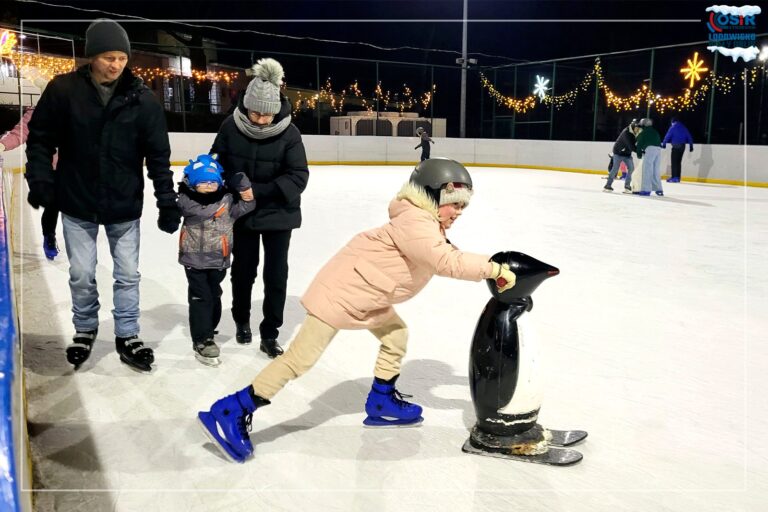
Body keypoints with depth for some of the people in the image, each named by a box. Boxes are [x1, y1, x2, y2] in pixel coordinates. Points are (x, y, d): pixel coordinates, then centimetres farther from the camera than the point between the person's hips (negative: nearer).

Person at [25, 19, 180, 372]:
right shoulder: (63, 89, -9)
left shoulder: (142, 98, -8)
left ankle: (127, 336, 26)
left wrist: (167, 201, -8)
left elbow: (158, 154, -6)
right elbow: (40, 137, 1)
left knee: (128, 275, 9)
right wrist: (40, 179, -8)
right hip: (77, 203, 0)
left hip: (125, 205, 0)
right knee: (81, 275, 10)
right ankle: (85, 330, 34)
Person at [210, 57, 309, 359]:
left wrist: (261, 191, -27)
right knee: (243, 269, 16)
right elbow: (216, 164, 0)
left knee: (276, 274, 4)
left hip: (278, 214, -1)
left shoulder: (288, 132, -17)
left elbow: (298, 177, -18)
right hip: (242, 213, 2)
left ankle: (269, 334, 19)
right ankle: (241, 320, 41)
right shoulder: (231, 128, -13)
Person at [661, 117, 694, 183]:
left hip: (676, 146, -6)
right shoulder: (683, 127, 13)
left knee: (674, 162, -6)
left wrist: (664, 144, 7)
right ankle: (677, 177, 10)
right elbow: (689, 137, 13)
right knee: (678, 162, 10)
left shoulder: (673, 127, -4)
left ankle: (674, 177, -12)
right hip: (682, 146, 6)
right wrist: (691, 145, 19)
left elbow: (667, 136, -5)